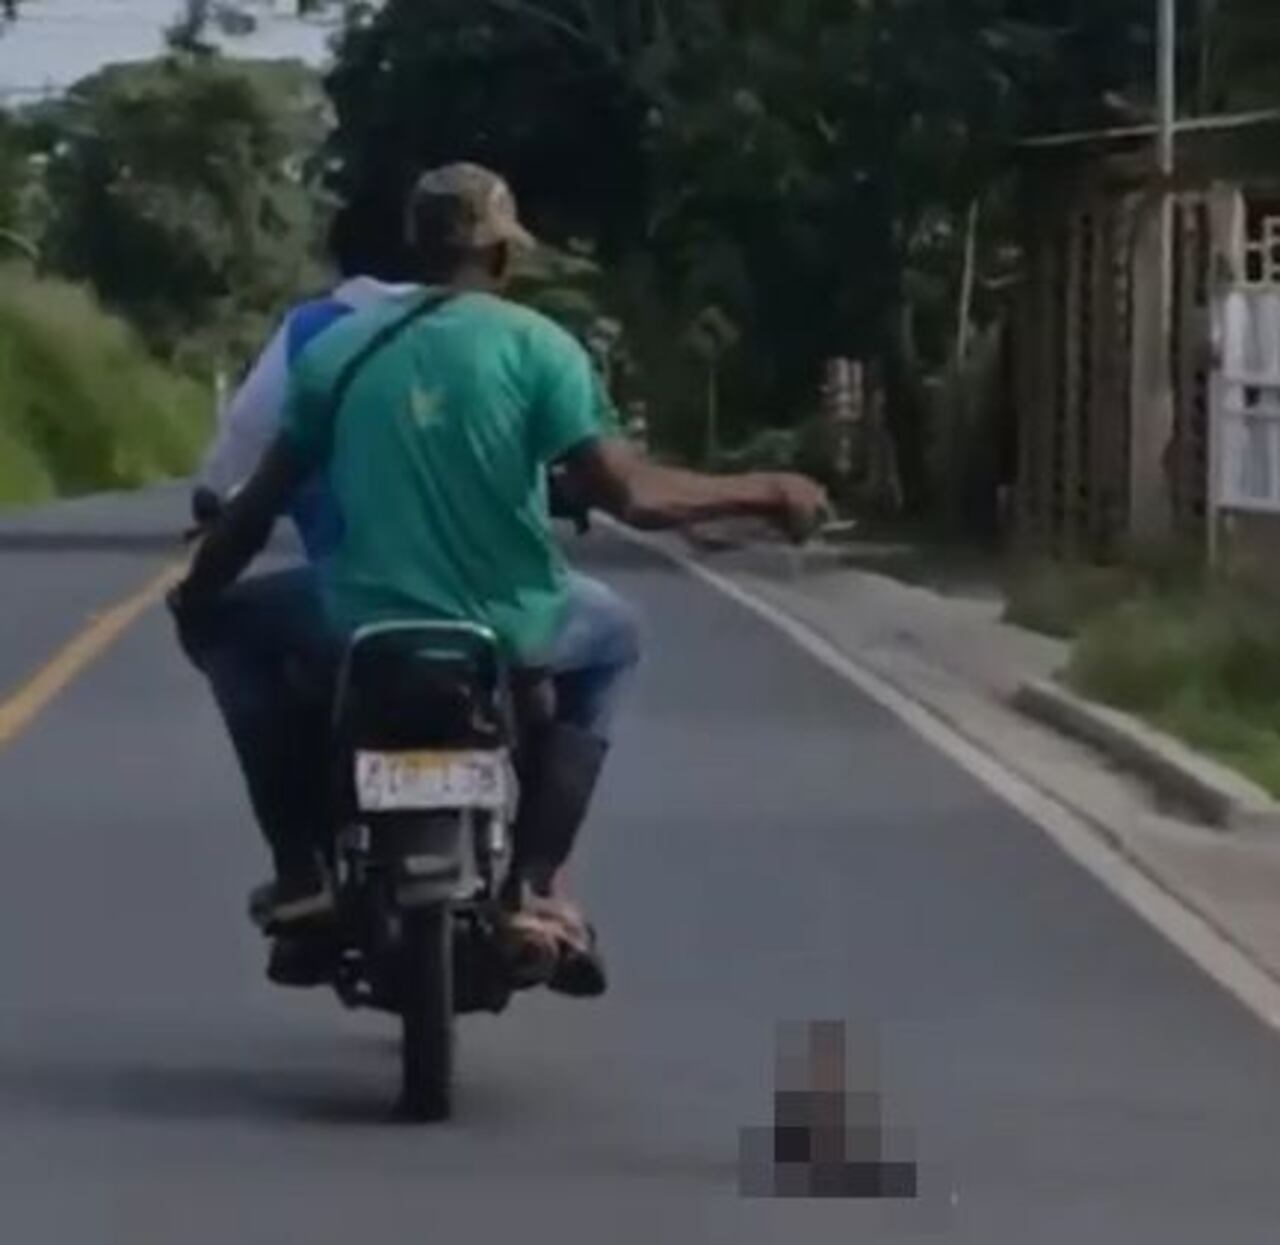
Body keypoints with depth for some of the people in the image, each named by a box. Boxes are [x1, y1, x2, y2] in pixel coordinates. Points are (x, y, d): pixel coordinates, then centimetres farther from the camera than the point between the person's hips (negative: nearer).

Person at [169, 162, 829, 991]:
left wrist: (194, 593, 24)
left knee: (229, 622, 30)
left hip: (363, 629, 1)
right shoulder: (536, 344, -5)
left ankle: (302, 875, 19)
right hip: (505, 633, 0)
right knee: (606, 639, 34)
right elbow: (629, 493, -12)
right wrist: (763, 493, 2)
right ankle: (536, 883, 20)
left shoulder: (337, 349, 3)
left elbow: (262, 503, 7)